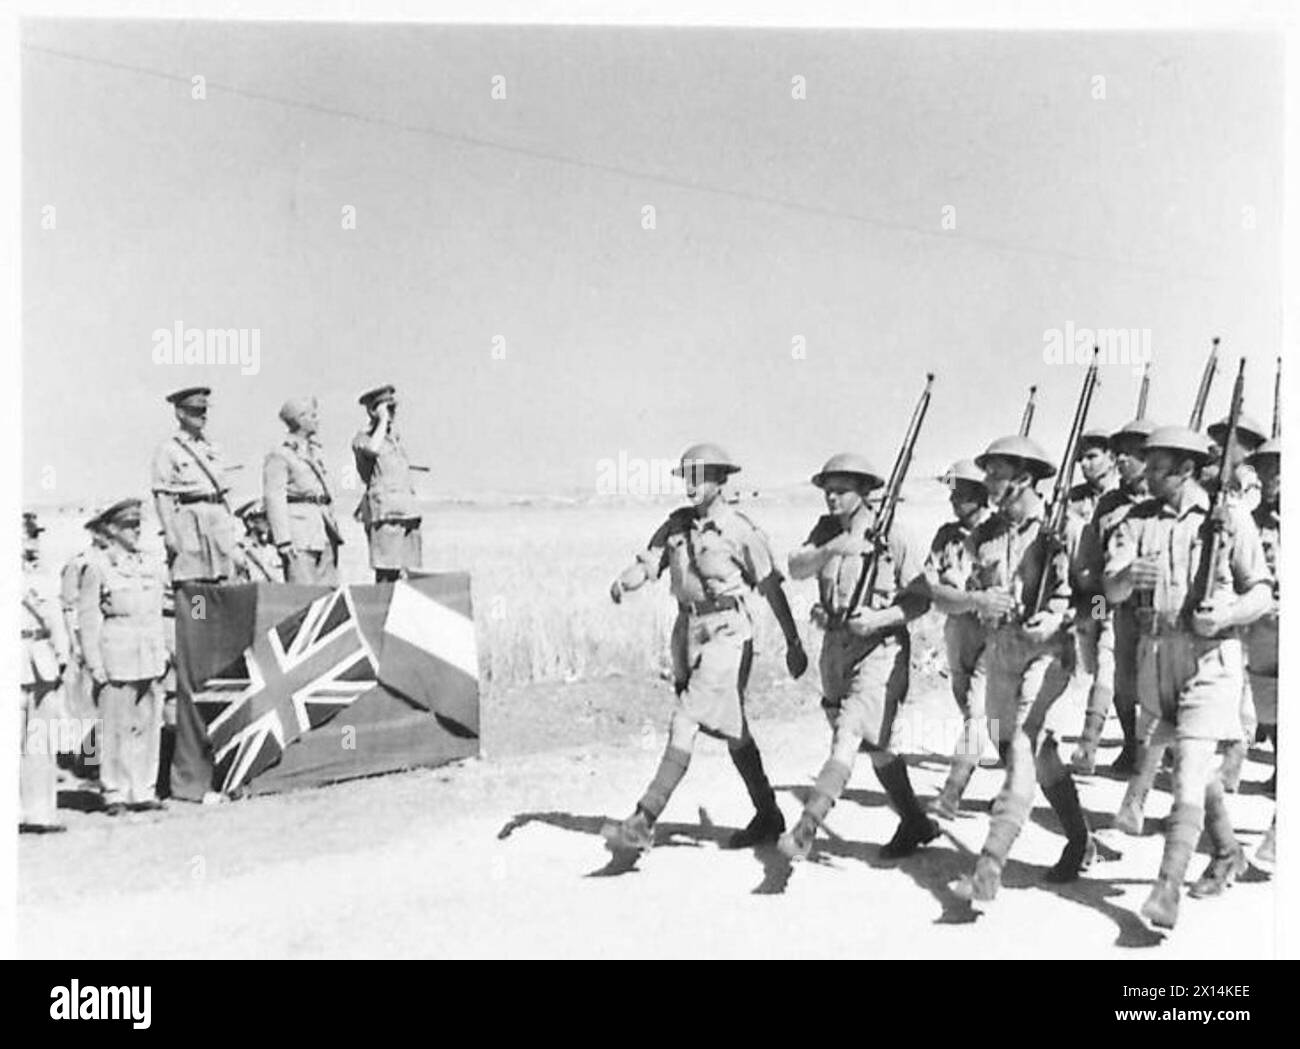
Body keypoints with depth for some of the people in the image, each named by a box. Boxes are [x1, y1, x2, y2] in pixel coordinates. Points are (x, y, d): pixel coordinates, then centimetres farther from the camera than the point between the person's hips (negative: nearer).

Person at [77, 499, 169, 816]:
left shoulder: (147, 566, 15)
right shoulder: (97, 566, -3)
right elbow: (87, 617, -6)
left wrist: (163, 653, 17)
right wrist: (94, 664, -10)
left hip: (149, 659, 6)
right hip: (116, 658, -5)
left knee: (149, 725, 6)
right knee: (117, 728, -2)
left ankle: (144, 791, 14)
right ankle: (115, 794, 7)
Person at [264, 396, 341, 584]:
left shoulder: (315, 450, 19)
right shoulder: (279, 455, -5)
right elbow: (273, 498, -11)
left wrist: (333, 529, 16)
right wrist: (283, 540, -17)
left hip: (324, 531, 8)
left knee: (329, 588, 4)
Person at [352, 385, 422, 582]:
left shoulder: (395, 438, 22)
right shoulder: (362, 438, 0)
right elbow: (373, 449, -25)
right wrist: (383, 420, -13)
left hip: (407, 513, 7)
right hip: (384, 514, -7)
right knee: (386, 574, -13)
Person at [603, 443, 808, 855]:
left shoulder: (740, 530, -8)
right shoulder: (677, 524, 9)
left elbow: (772, 586, -4)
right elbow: (647, 563, 3)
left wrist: (794, 643, -1)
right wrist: (623, 581, -21)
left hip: (726, 636, -7)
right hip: (689, 634, 7)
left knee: (684, 725, -13)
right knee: (733, 732, 16)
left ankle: (643, 824, -13)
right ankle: (768, 817, 31)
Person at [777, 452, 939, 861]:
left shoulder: (891, 537, -7)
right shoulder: (827, 530, 7)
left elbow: (921, 599, -5)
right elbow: (796, 569, -9)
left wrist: (879, 618, -20)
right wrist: (832, 548, -25)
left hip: (880, 648, -6)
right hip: (836, 647, 6)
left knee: (848, 736, -19)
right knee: (877, 746, 16)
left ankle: (806, 827, -23)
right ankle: (915, 824, 33)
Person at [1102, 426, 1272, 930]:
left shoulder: (1230, 518, -2)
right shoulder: (1138, 520, 6)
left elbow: (1262, 592, -1)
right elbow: (1111, 588, -6)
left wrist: (1226, 614, -21)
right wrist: (1128, 575, -30)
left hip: (1209, 654, -4)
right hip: (1154, 652, 5)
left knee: (1189, 772, -13)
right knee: (1197, 765, 20)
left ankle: (1166, 892, -15)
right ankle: (1227, 853, 42)